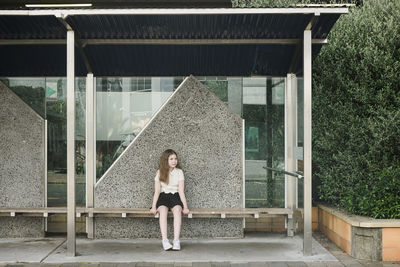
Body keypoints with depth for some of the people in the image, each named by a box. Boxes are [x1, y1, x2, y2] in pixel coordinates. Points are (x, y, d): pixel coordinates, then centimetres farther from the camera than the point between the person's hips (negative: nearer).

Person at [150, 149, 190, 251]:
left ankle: (176, 240, -43)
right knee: (163, 210, -34)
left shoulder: (179, 172, 6)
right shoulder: (160, 172, 5)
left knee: (177, 210, -34)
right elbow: (157, 191, 1)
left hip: (175, 196, 0)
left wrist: (185, 207, -12)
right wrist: (153, 206, -12)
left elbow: (181, 191, 0)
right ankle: (165, 240, -43)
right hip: (163, 197, 0)